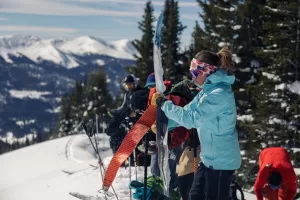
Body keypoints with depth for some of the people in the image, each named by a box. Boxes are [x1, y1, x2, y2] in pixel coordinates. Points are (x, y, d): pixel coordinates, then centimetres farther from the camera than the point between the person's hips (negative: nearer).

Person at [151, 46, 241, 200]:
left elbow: (190, 118, -26)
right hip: (210, 158, 10)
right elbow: (190, 111, 13)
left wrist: (163, 103, -18)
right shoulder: (210, 89, 8)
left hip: (221, 160, -10)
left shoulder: (219, 94, -24)